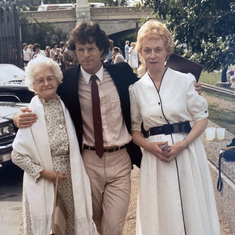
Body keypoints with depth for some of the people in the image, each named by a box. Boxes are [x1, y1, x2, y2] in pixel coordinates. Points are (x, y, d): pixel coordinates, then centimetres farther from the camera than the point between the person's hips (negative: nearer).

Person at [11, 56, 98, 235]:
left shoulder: (66, 105, 4)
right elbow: (18, 155, -7)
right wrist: (42, 172, -12)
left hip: (70, 172, 3)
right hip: (42, 178, -3)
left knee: (78, 220, 7)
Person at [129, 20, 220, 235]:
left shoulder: (184, 80, -4)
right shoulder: (136, 89, 1)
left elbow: (201, 118, -1)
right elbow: (133, 128, 8)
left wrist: (183, 143, -15)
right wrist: (149, 145, -10)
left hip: (188, 152, -1)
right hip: (155, 156, 1)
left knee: (192, 208, 8)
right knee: (161, 212, 10)